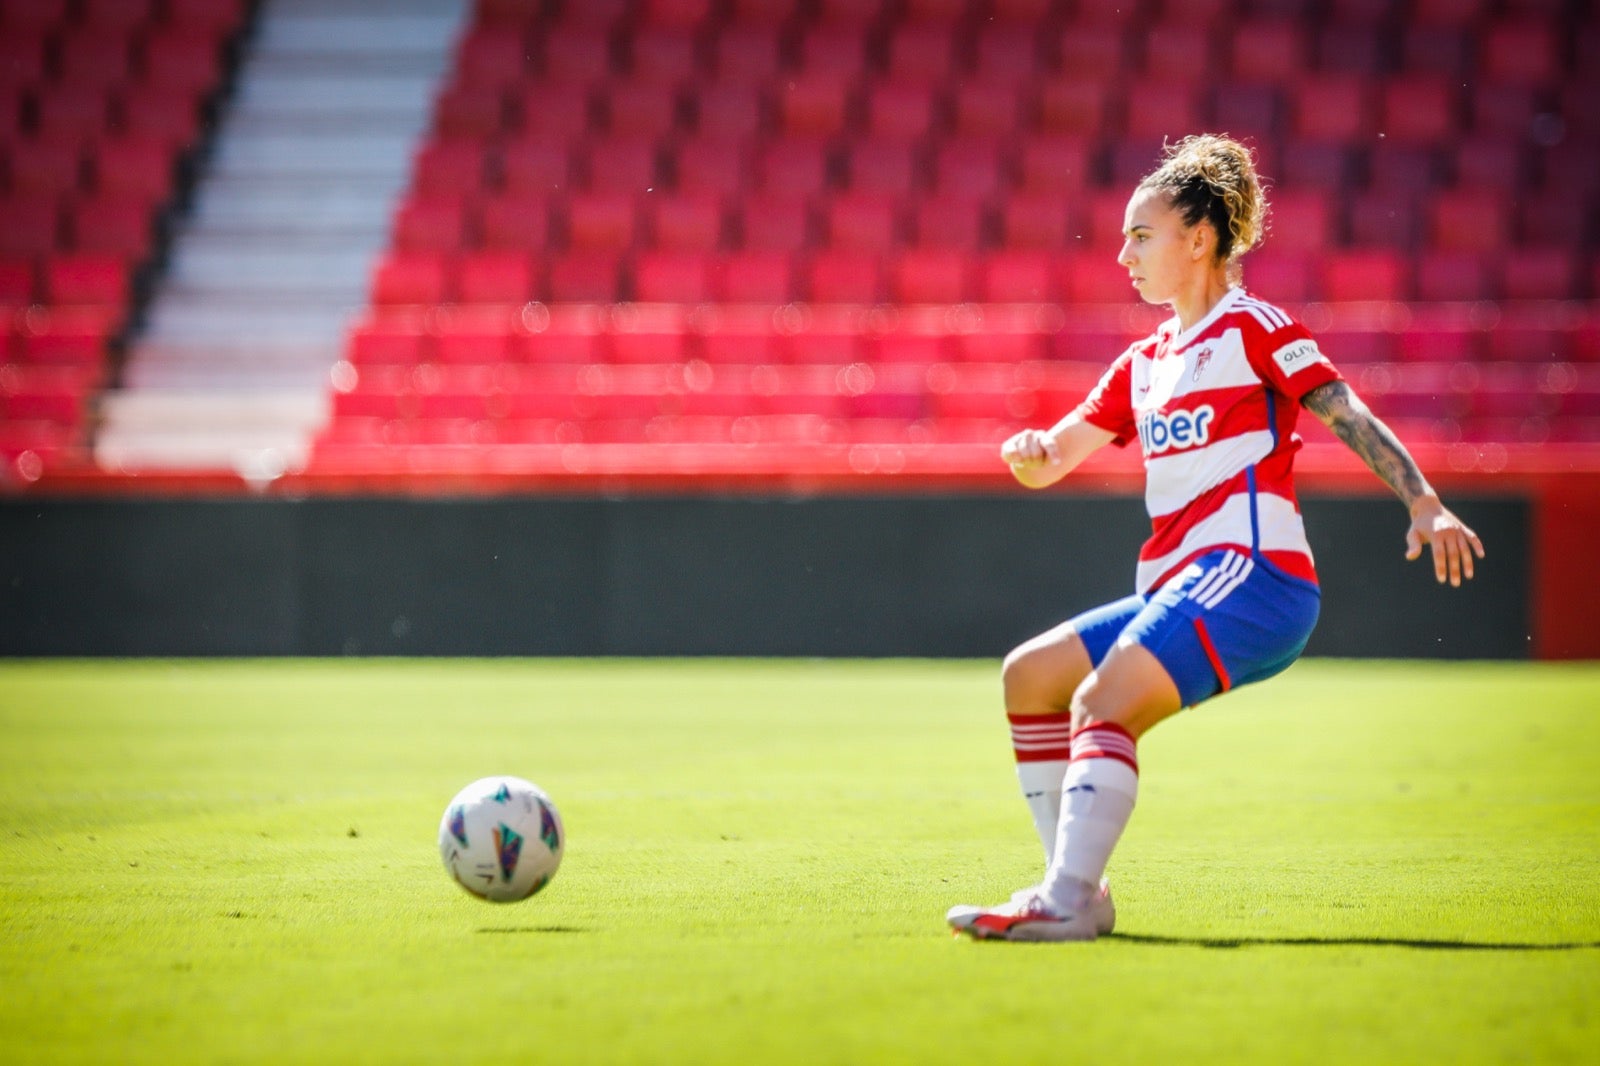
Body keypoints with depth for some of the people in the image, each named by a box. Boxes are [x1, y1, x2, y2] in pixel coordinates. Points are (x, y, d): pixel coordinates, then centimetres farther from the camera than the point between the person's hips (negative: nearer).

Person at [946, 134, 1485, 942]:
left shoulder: (1250, 326, 1)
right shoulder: (1142, 366, 23)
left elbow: (1347, 416, -6)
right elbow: (1052, 459, 22)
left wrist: (1424, 505, -18)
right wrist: (1030, 453, -3)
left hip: (1251, 573, -9)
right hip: (1176, 590, 9)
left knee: (1103, 700, -26)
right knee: (1029, 676, 8)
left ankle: (1067, 901, -38)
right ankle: (1076, 890, 2)